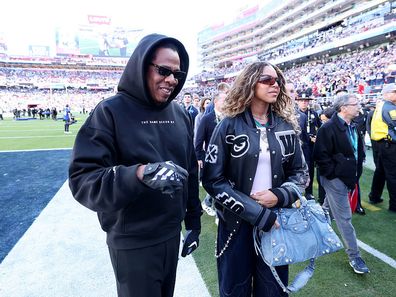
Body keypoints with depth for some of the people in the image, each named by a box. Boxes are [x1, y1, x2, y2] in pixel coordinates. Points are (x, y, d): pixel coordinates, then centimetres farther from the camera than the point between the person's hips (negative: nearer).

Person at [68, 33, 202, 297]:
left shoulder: (180, 115, 3)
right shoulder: (111, 112, -15)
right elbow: (83, 180, -21)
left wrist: (193, 220, 11)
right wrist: (140, 175, -37)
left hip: (173, 234, 5)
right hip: (133, 244, -5)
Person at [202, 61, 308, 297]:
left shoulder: (287, 126, 3)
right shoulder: (229, 126, -8)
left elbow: (301, 172, 9)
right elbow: (212, 179, -11)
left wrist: (279, 195, -12)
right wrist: (257, 213, -16)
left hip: (277, 221, 3)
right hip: (237, 222, -2)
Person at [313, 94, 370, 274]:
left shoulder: (352, 127, 8)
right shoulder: (328, 128, -19)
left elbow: (358, 151, 18)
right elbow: (321, 156, -21)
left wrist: (357, 173, 10)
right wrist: (334, 173, -17)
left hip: (348, 177, 8)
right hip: (335, 179, -8)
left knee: (328, 208, 25)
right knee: (344, 217, -1)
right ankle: (354, 256, 10)